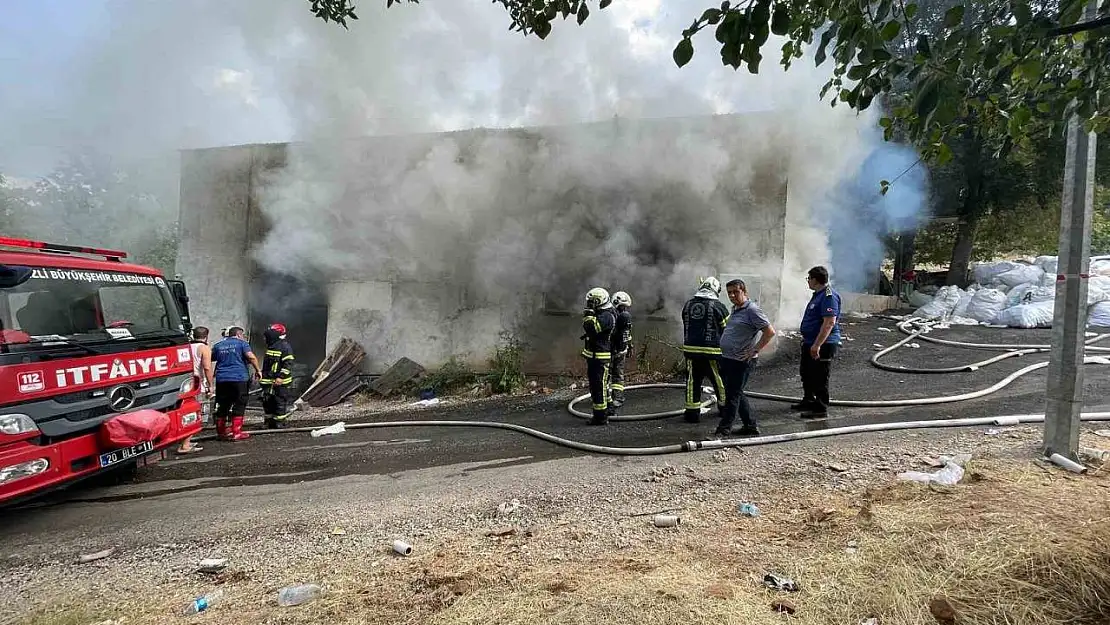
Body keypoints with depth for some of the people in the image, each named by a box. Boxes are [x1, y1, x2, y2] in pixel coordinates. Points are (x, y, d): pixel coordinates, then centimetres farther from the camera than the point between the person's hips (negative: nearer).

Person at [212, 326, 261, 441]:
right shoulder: (242, 343, 2)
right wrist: (258, 370, -4)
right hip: (239, 379, -5)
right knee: (239, 405, -1)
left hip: (221, 380, 5)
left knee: (222, 406, 12)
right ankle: (236, 433, -3)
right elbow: (251, 357, -12)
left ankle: (221, 432, 20)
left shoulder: (218, 345, 16)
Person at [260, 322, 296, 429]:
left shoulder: (285, 346, -12)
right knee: (267, 401, 13)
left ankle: (279, 423, 5)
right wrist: (263, 374, 27)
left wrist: (281, 377, -25)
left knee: (280, 403, -3)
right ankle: (270, 421, 24)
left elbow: (288, 364, -19)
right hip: (269, 381, 9)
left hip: (281, 382, -9)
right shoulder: (270, 346, 17)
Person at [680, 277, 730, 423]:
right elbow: (728, 329, 0)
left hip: (690, 349, 4)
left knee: (692, 381, 7)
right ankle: (724, 406, 27)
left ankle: (692, 412, 9)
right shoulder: (718, 306, -7)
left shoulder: (688, 304, 7)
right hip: (711, 351, -4)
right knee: (720, 380, 13)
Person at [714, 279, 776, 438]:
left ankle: (723, 431, 1)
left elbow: (770, 331, -19)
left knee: (733, 395, -4)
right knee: (736, 394, 16)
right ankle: (751, 426, 27)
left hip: (741, 362, -10)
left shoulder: (752, 310, -14)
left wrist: (754, 351, -19)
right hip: (727, 359, 10)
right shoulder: (735, 309, 15)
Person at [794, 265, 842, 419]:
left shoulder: (829, 296, -21)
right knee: (806, 373, 22)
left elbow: (829, 323, -28)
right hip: (810, 343, 11)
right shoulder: (818, 294, 13)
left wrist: (817, 345, -30)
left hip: (823, 345, -11)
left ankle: (821, 409, 8)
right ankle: (808, 401, 37)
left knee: (820, 378, -2)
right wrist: (806, 338, 27)